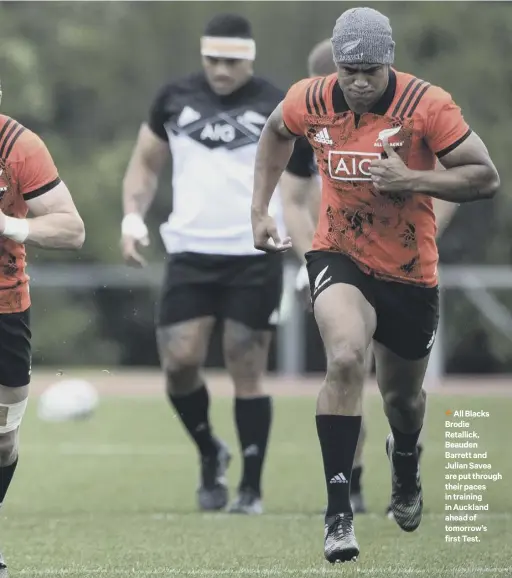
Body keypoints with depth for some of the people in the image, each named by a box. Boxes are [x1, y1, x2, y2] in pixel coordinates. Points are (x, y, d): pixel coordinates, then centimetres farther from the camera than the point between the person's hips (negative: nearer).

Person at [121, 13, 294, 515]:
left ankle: (251, 489, 7)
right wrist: (133, 217, 1)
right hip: (190, 253, 2)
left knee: (246, 371, -2)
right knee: (178, 362, -7)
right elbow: (146, 163, 18)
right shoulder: (175, 99, 7)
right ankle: (209, 453, 20)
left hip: (255, 256, -2)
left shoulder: (276, 108, 0)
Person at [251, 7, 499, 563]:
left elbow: (486, 177, -17)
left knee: (403, 396, 18)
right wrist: (259, 209, 9)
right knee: (345, 358, -29)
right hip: (339, 257, 0)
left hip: (409, 272, 0)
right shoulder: (309, 101, -10)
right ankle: (337, 511, -24)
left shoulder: (427, 105, -19)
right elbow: (275, 132, 15)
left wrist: (410, 179, -29)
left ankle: (404, 457, 57)